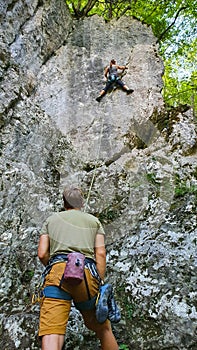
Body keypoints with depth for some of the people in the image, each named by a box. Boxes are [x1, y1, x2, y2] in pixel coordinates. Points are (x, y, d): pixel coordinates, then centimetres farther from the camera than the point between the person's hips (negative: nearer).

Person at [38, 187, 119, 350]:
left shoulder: (51, 219, 25)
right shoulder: (94, 221, 24)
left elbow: (42, 254, 13)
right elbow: (100, 253, 9)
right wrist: (100, 285, 8)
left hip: (57, 271, -1)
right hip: (87, 273, 1)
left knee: (51, 336, -12)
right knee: (103, 328, 22)